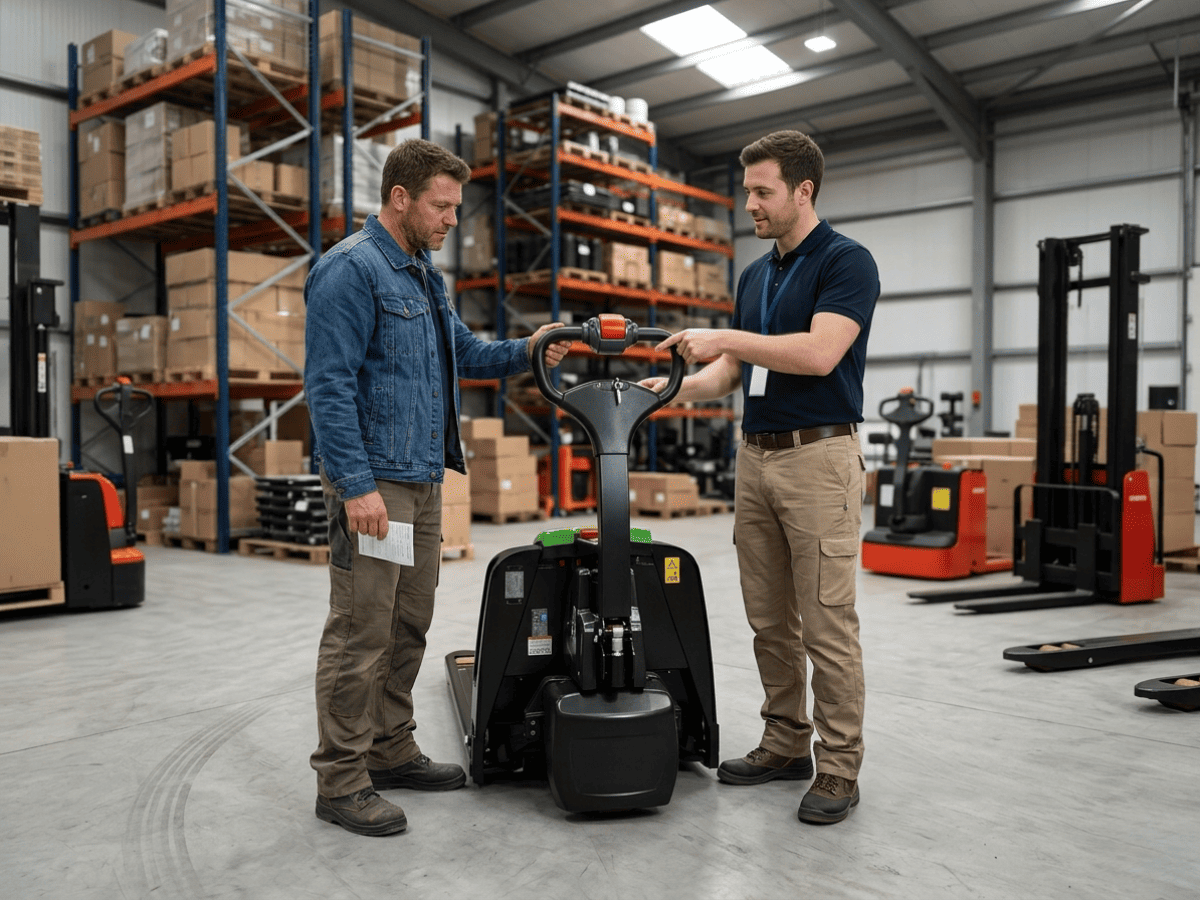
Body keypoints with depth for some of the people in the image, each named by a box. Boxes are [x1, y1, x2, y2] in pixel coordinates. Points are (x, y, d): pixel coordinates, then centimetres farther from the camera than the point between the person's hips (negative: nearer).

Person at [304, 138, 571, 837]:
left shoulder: (425, 273, 17)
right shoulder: (350, 269, -12)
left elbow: (465, 352, 25)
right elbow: (329, 385, -18)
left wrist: (526, 351, 6)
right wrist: (357, 485, -22)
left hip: (424, 478, 10)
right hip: (373, 482, -9)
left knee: (409, 625, 15)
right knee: (362, 631, -4)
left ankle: (392, 752, 29)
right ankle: (342, 781, 8)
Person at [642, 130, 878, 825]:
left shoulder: (847, 262, -8)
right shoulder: (754, 276, 16)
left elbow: (819, 353, -23)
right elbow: (732, 373, 18)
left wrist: (727, 338, -17)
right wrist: (669, 388, 2)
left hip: (820, 457, -8)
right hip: (756, 456, 8)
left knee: (828, 624, -2)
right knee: (770, 620, 12)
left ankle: (840, 767, 10)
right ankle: (786, 744, 25)